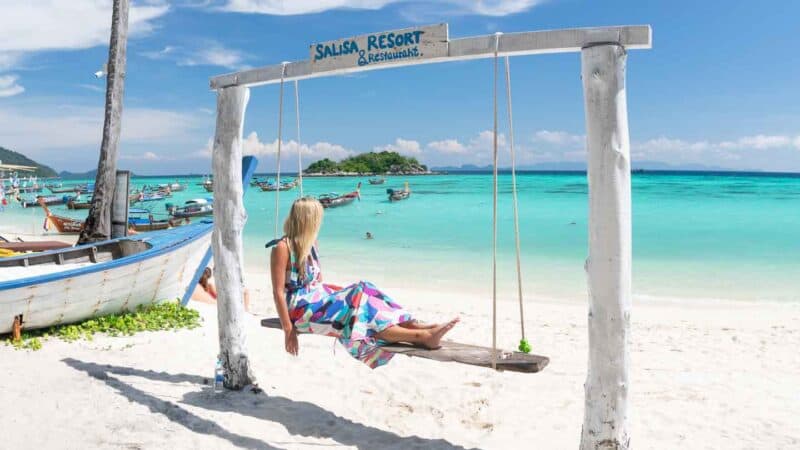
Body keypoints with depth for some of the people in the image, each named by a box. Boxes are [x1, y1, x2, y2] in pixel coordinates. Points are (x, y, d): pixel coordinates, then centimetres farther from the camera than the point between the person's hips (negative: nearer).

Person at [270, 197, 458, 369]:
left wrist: (335, 293, 2)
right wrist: (288, 329, -21)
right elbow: (278, 292, -17)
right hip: (299, 308, -8)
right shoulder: (283, 248, -15)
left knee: (363, 291, -16)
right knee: (356, 302, -26)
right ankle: (422, 336, -36)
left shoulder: (309, 243, 10)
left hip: (317, 297, 8)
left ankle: (419, 326, -29)